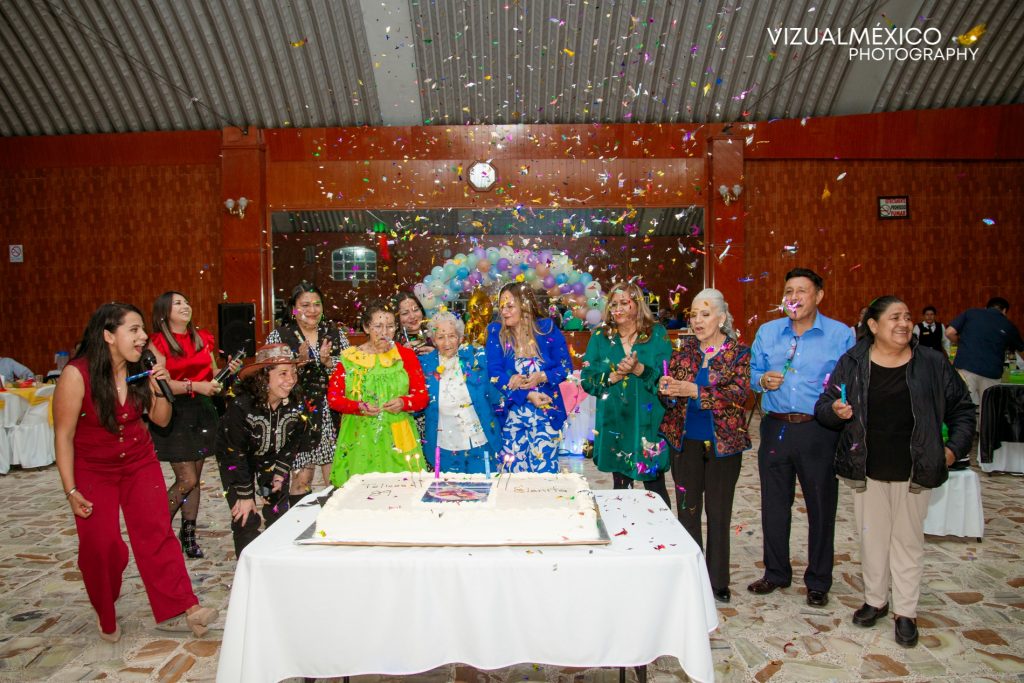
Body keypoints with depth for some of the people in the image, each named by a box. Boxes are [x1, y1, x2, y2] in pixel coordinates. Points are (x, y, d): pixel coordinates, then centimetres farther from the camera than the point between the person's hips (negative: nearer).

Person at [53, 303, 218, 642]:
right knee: (101, 547, 0)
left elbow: (161, 420, 2)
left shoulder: (140, 371, -6)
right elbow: (63, 435, -15)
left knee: (157, 534, -3)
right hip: (93, 471, -3)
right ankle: (105, 618, 25)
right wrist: (71, 490, -15)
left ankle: (177, 610, -1)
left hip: (140, 464, 3)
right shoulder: (77, 374, -20)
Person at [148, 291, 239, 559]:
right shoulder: (158, 343, -6)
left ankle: (188, 534, 21)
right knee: (187, 480, -6)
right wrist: (194, 386, -26)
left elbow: (212, 374, 18)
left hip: (202, 411, 5)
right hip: (174, 413, -5)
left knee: (195, 478, 9)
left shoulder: (202, 338, 11)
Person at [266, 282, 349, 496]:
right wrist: (299, 361, -17)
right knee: (302, 480, -1)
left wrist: (327, 361, -14)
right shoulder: (279, 336, 1)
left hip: (332, 414, 2)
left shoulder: (335, 334, 7)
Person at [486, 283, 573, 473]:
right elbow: (495, 373, -8)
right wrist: (528, 395, -18)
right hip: (511, 413, 1)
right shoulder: (496, 332, 0)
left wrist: (541, 377, -19)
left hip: (546, 412, -1)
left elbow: (566, 367, 0)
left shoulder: (547, 328, -1)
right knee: (514, 470, 6)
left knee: (544, 471, -1)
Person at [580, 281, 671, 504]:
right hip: (614, 421, 2)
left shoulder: (657, 334, 2)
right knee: (620, 484, 13)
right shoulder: (600, 337, 7)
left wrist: (638, 369, -22)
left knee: (655, 485, 4)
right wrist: (613, 376, -16)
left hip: (648, 421, -2)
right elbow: (586, 379, 0)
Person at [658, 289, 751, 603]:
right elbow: (672, 385, 5)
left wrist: (695, 391, -28)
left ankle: (718, 580, 22)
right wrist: (666, 387, -19)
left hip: (723, 443, -3)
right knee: (687, 509, 9)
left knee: (718, 512, 7)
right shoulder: (685, 348, 5)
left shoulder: (739, 352, -4)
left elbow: (739, 393, -17)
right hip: (685, 440, 3)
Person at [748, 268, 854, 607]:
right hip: (775, 428, 3)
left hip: (819, 430, -3)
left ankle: (818, 581, 26)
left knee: (821, 507, 8)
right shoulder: (767, 332, 8)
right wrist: (762, 380, -7)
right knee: (774, 505, 12)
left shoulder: (841, 334, -1)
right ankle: (776, 572, 31)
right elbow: (752, 373, 14)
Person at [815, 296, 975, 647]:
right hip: (867, 470, 0)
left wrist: (955, 447, 0)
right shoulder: (852, 362, -3)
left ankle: (906, 611, 23)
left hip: (913, 472, 0)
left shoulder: (932, 363, -2)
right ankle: (875, 599, 30)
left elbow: (962, 408, 9)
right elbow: (823, 407, 0)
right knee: (872, 536, 12)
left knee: (908, 539, 10)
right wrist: (835, 411, -21)